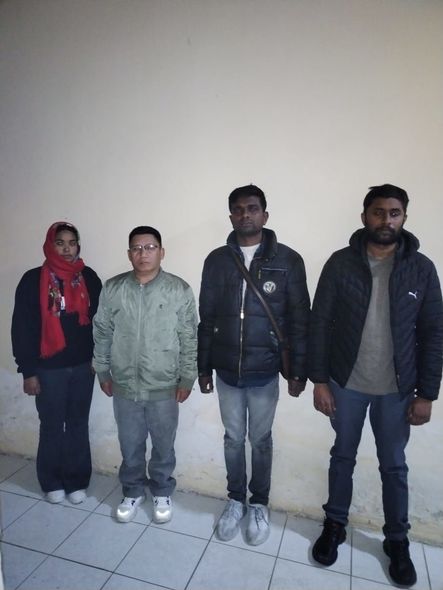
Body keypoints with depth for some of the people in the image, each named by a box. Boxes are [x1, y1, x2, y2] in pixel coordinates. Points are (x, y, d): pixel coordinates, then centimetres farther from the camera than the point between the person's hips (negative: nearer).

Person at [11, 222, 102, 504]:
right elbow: (22, 329, -6)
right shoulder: (33, 280, -7)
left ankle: (77, 481, 30)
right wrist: (28, 371, -7)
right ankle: (53, 482, 33)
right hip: (48, 369, -2)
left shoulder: (89, 278, 0)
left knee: (79, 425, 13)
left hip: (83, 366, 2)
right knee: (52, 427, 13)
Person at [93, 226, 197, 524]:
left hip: (164, 387, -1)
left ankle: (162, 493, 41)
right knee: (130, 446, 19)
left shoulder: (180, 290, -10)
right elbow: (102, 333, 5)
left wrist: (187, 377, -5)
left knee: (163, 446, 17)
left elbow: (190, 339, -6)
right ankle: (133, 492, 43)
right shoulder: (112, 289, -4)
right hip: (124, 386, 2)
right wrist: (103, 371, 7)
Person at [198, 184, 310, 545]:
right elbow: (206, 318, 4)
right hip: (226, 372, 2)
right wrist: (203, 367, 5)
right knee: (233, 439, 17)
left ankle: (259, 504, 37)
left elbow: (300, 319, -4)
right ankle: (236, 501, 39)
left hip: (265, 373, -2)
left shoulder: (288, 260, -6)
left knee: (261, 440, 15)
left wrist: (299, 370, -4)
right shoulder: (216, 260, 1)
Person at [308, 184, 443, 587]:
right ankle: (335, 525, 39)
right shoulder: (341, 263, -7)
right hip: (346, 384, 0)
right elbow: (320, 323, -6)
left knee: (394, 466, 17)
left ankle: (397, 541, 39)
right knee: (343, 457, 17)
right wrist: (319, 380, -8)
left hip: (397, 389, 1)